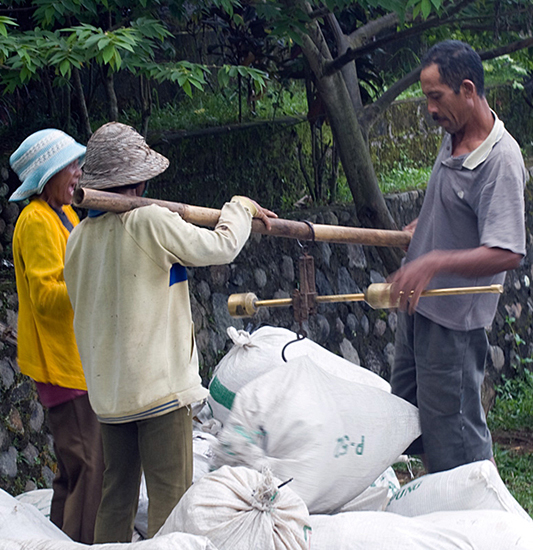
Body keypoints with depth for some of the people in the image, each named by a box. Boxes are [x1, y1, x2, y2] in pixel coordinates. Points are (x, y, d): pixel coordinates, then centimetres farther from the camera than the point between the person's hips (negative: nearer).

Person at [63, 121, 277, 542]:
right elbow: (220, 246, -7)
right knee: (169, 496, -4)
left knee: (116, 498, 13)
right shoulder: (149, 220, -13)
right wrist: (239, 209, 12)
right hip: (159, 382, -7)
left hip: (107, 388, 7)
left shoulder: (79, 237, 8)